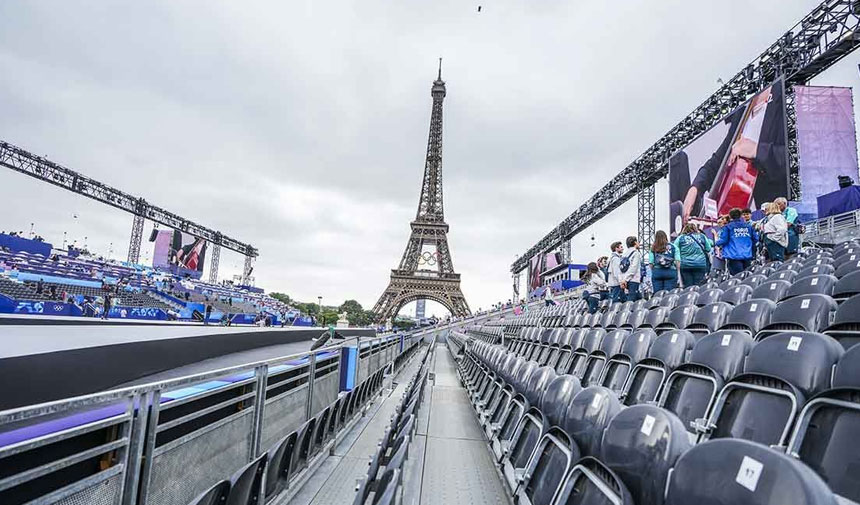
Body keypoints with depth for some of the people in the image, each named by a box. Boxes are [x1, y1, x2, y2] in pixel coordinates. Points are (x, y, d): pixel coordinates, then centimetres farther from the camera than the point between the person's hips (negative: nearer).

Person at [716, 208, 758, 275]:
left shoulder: (727, 227, -5)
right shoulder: (749, 226, 10)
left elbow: (723, 240, -9)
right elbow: (756, 239, 11)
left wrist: (717, 242, 13)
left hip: (734, 256, -5)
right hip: (747, 256, 5)